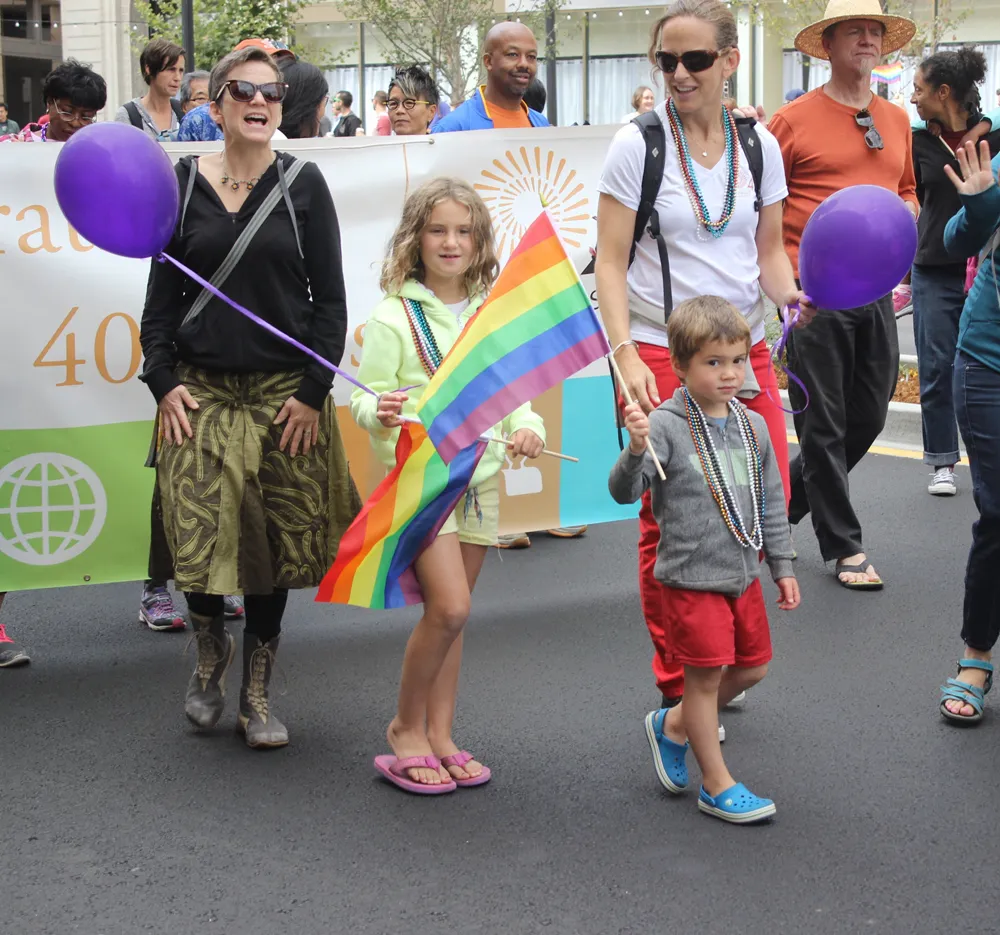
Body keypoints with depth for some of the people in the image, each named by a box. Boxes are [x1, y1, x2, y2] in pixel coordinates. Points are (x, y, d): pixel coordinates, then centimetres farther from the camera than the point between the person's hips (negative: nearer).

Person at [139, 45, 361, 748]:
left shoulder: (302, 184, 1)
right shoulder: (183, 183, 5)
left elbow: (330, 299, 1)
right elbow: (163, 294, 8)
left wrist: (313, 391, -7)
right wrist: (163, 379, -2)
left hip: (285, 392, 0)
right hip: (201, 389, 1)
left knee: (276, 542, 3)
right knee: (201, 534, -10)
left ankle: (258, 694, 18)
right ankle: (212, 645, 21)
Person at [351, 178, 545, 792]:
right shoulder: (394, 317, -6)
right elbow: (366, 397, -5)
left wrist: (526, 426, -5)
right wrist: (381, 413, -27)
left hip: (481, 475, 5)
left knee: (452, 614, 10)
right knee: (450, 607, -14)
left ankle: (439, 735, 20)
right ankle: (406, 726, 5)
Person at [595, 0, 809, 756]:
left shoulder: (760, 146, 7)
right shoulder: (637, 146, -3)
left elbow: (770, 252, 14)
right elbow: (611, 262, -5)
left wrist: (795, 297, -7)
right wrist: (625, 354, -16)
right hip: (661, 358, -4)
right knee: (669, 528, 0)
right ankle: (677, 698, 14)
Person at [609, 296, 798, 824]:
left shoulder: (752, 427, 5)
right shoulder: (666, 426, -14)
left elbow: (771, 503, 13)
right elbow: (624, 491, -22)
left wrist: (782, 566, 13)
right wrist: (636, 449, -40)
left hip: (744, 575, 7)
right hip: (692, 578, -6)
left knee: (752, 668, 15)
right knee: (705, 676, 2)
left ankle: (673, 726, 37)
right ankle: (717, 785, 15)